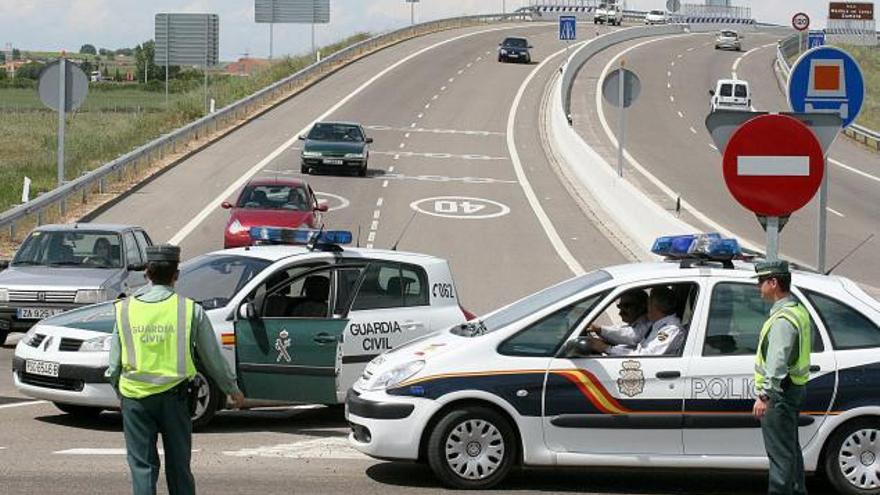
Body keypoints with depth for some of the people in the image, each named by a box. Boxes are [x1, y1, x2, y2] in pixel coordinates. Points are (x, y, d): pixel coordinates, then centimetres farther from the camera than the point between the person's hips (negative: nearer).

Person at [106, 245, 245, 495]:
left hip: (135, 398, 0)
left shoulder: (125, 308, 0)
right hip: (173, 396, 0)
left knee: (142, 466, 5)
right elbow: (213, 357, 5)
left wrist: (118, 390, 22)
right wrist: (233, 389, 19)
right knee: (178, 465, 12)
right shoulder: (190, 310, -4)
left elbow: (115, 363, 4)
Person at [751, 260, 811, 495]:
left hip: (780, 392, -11)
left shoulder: (783, 319, -21)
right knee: (791, 448, 21)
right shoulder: (798, 310, 12)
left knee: (780, 451, -6)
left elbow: (777, 363, -27)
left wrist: (764, 396, -27)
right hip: (795, 388, 11)